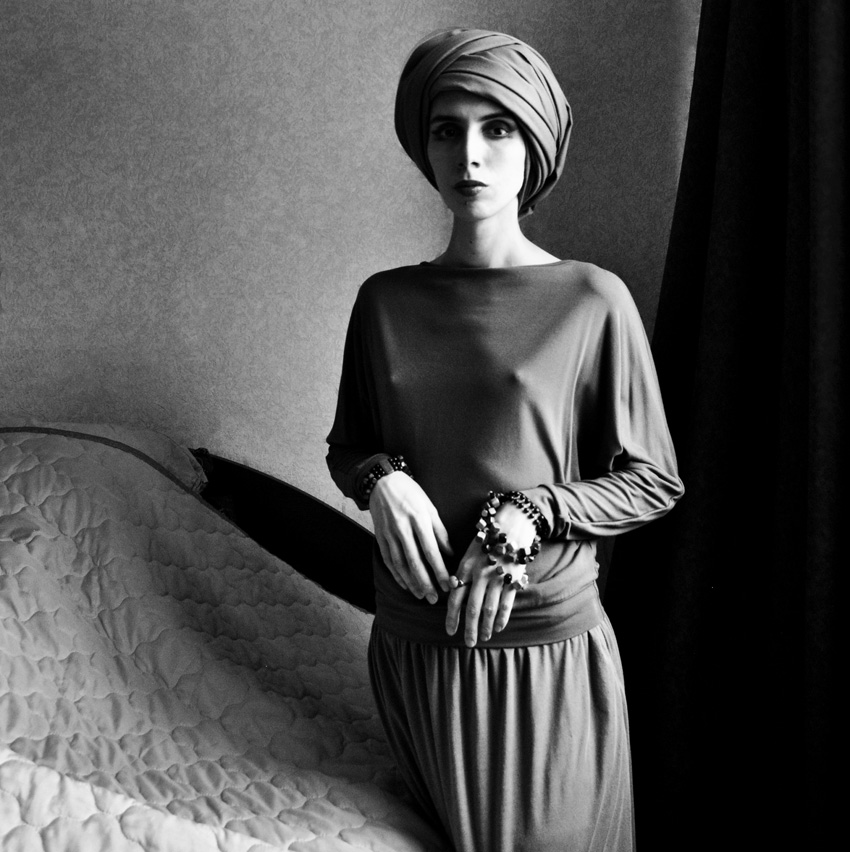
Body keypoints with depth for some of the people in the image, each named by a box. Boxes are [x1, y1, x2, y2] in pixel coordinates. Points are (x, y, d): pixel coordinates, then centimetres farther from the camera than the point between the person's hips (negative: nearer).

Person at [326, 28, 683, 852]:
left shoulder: (592, 300, -10)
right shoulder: (385, 299, -1)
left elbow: (653, 483, -5)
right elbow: (345, 447, 10)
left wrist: (525, 515, -19)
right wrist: (381, 478, -11)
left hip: (548, 640, -3)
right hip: (412, 638, 3)